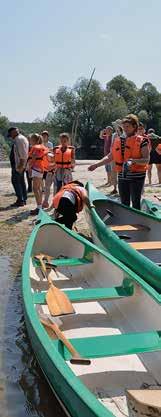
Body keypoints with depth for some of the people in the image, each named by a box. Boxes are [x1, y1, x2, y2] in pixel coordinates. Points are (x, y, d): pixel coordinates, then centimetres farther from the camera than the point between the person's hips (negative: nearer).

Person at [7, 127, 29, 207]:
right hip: (20, 165, 11)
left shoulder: (19, 139, -14)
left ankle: (20, 200, -9)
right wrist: (21, 165, 15)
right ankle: (23, 200, 20)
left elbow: (22, 153, -22)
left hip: (18, 165, -11)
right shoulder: (21, 138, 18)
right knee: (21, 182, 14)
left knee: (16, 181, -9)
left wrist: (21, 165, -23)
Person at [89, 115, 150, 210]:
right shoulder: (118, 141, 9)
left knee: (136, 202, -1)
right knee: (124, 203, 13)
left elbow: (146, 160, -14)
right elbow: (109, 157, 12)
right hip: (122, 176, 5)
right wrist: (96, 165, 2)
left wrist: (133, 161, -30)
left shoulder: (142, 141, -6)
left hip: (136, 176, -5)